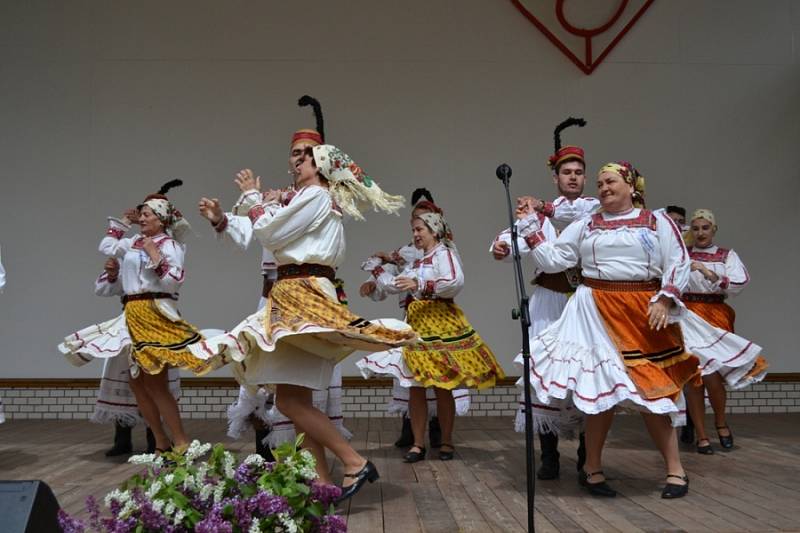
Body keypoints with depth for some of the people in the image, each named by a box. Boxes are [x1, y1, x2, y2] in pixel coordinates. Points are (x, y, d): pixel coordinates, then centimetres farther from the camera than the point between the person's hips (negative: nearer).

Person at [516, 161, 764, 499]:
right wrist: (531, 227, 2)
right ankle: (592, 468, 13)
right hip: (597, 312, 0)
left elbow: (678, 263, 2)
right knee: (602, 387, -2)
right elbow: (553, 259, 7)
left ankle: (675, 470, 15)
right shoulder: (584, 226, 11)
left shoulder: (657, 222, 8)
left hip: (644, 312, 0)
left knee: (653, 388, 2)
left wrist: (663, 300, -9)